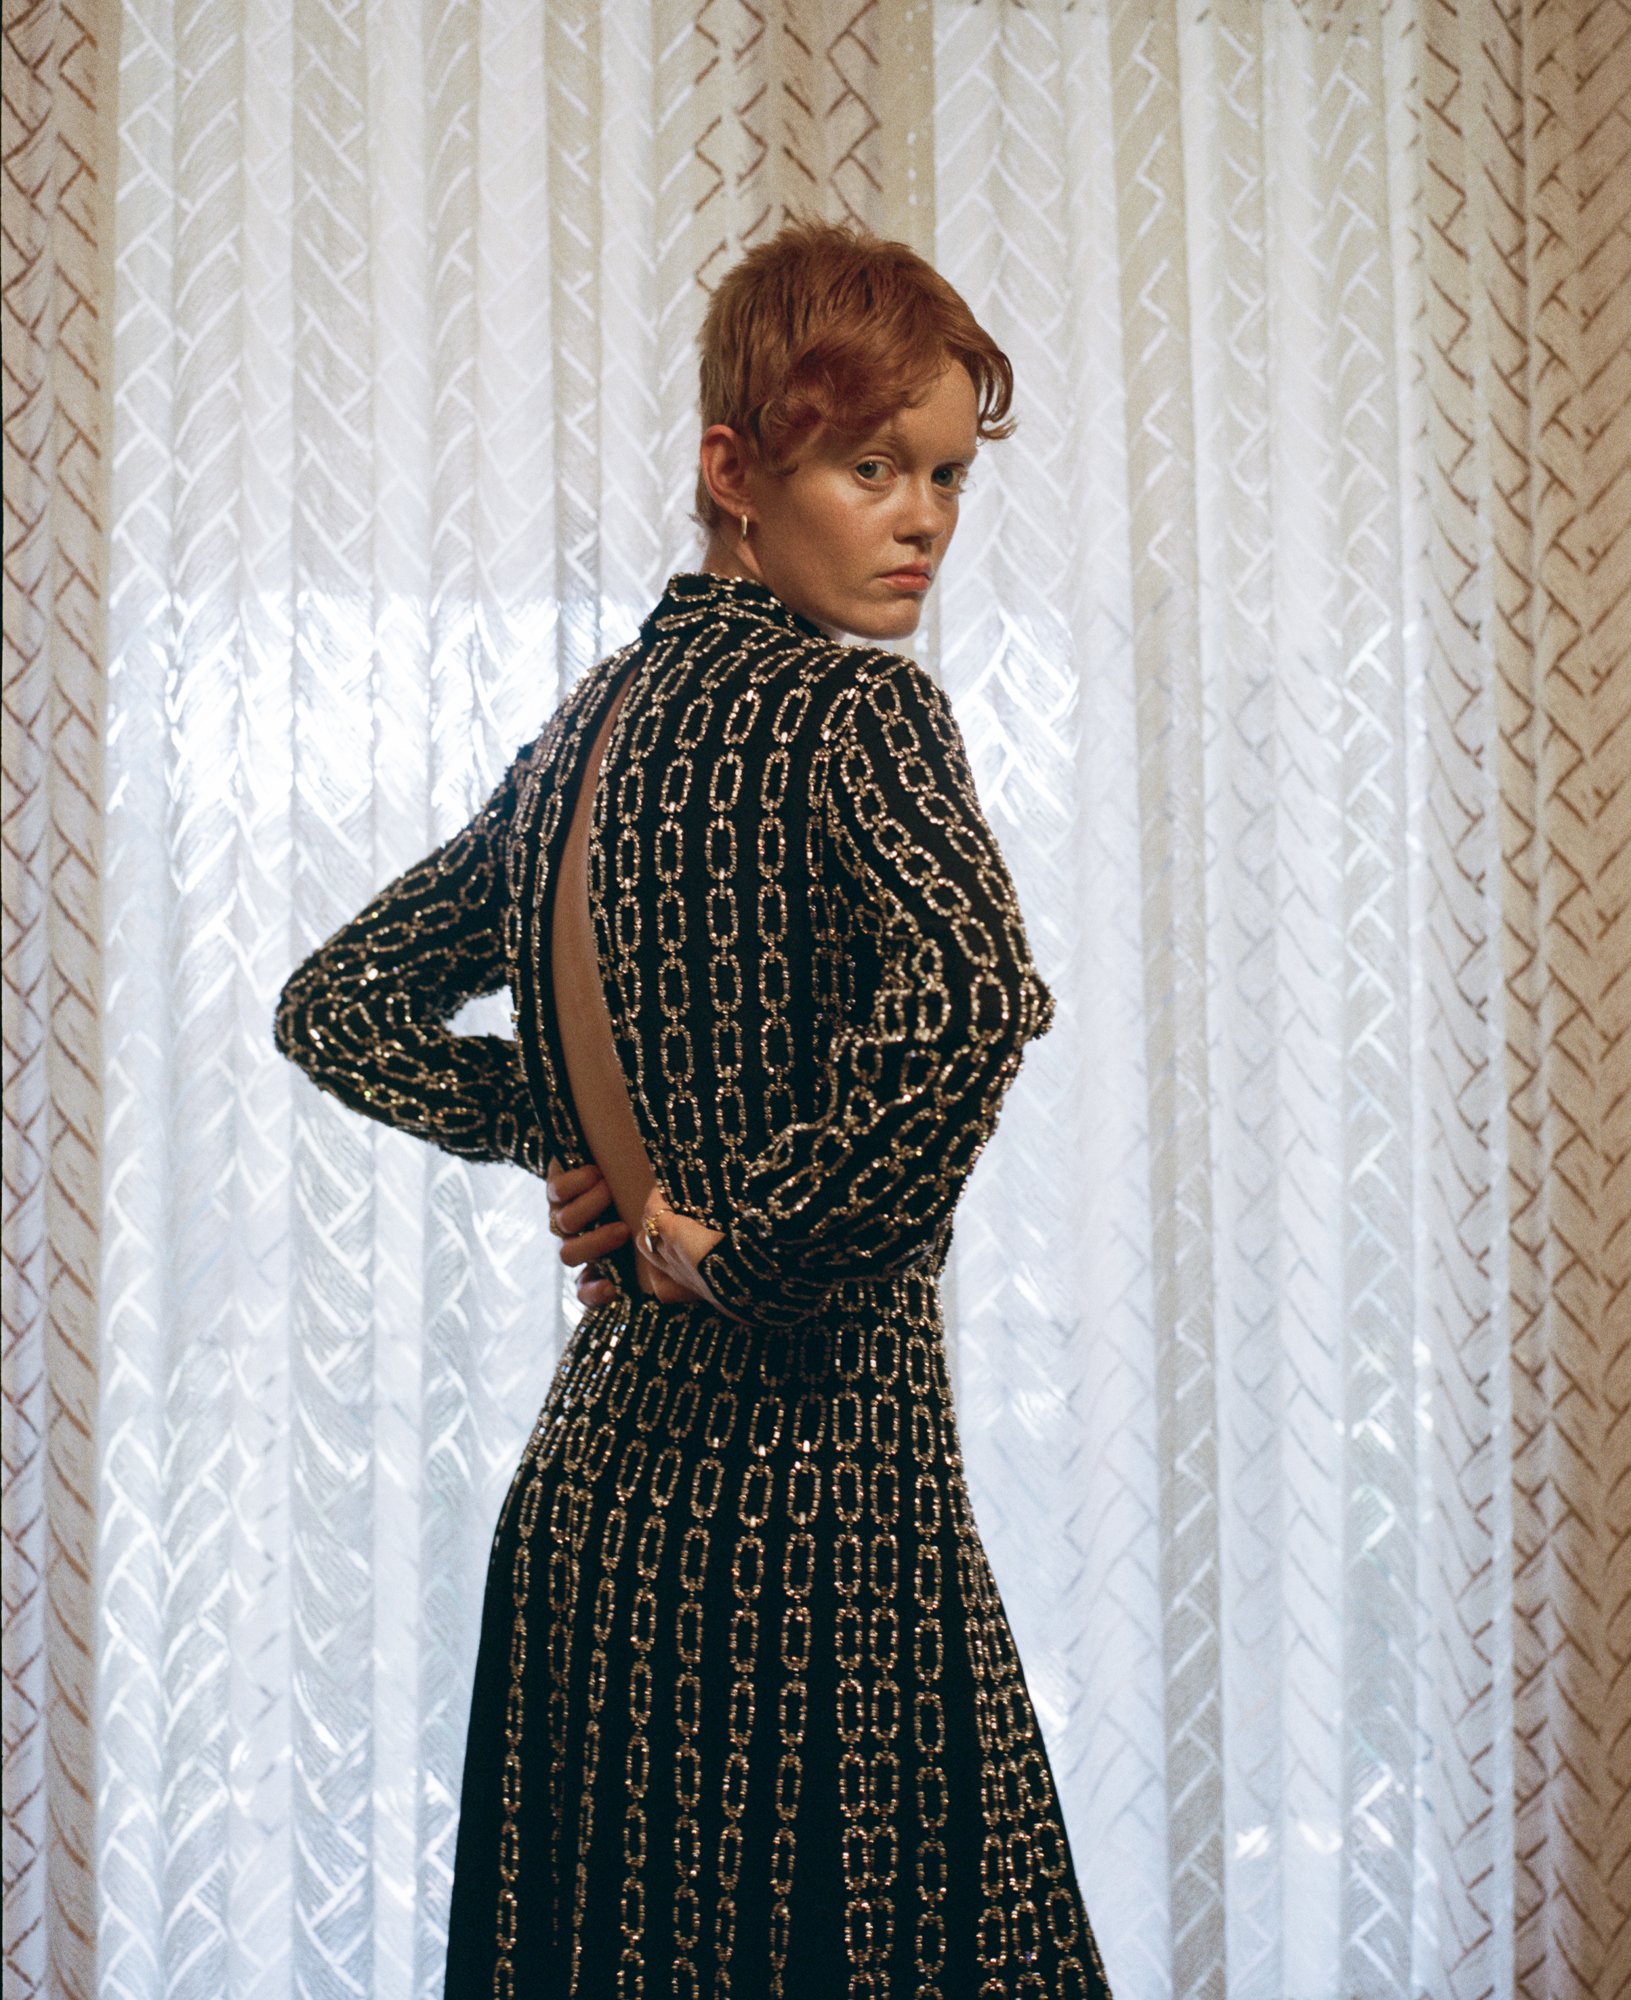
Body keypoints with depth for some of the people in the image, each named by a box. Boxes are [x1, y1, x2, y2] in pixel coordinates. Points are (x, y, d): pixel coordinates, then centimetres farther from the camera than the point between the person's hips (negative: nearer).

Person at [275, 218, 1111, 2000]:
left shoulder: (587, 725, 10)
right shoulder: (849, 708, -12)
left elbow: (336, 1009, 18)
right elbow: (969, 1000, -32)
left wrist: (565, 1143, 8)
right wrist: (736, 1245, -19)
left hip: (588, 1468, 8)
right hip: (808, 1489, -8)